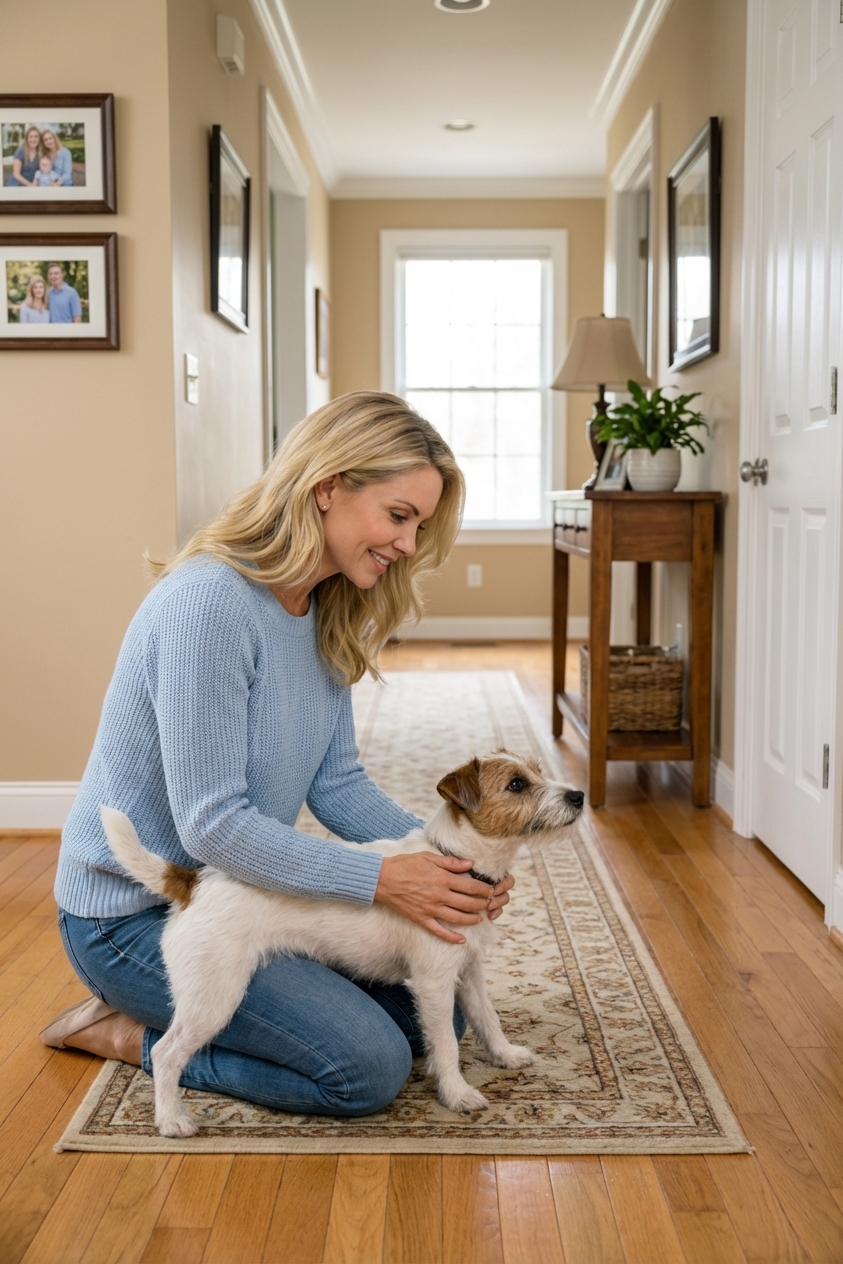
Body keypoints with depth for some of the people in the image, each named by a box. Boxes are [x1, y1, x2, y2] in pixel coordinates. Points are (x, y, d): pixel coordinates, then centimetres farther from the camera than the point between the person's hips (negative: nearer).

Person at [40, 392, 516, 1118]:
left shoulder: (329, 615, 0)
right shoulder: (209, 601, -28)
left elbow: (336, 782, 1)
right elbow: (212, 823, -28)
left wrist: (444, 858, -14)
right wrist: (381, 880, -27)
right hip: (136, 914, -9)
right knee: (370, 1068, -16)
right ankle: (127, 1033, 2)